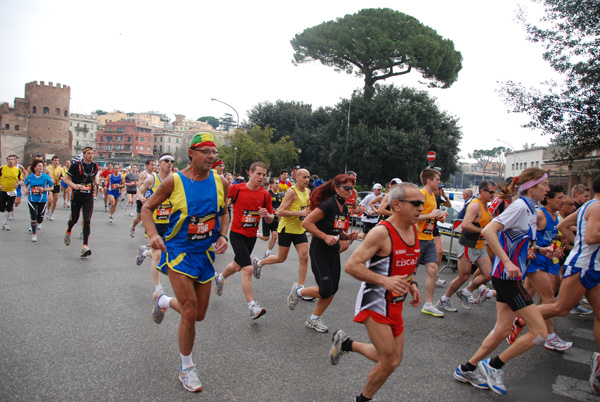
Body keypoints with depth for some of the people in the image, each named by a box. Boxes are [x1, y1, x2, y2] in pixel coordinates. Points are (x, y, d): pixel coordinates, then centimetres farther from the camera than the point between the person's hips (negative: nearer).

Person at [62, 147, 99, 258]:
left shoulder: (95, 166, 4)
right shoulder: (76, 165, -9)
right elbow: (66, 179, -6)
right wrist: (74, 185, -22)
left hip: (89, 197, 2)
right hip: (77, 196, -2)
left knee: (87, 221, -10)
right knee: (74, 219, 13)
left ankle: (85, 247, -13)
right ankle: (68, 232, 49)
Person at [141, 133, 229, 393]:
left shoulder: (220, 182, -3)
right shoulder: (174, 181, -13)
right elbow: (147, 208, -2)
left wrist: (222, 236, -7)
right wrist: (152, 234, -19)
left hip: (205, 253, 5)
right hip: (178, 251, -4)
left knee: (199, 314, 13)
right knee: (190, 313, -9)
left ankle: (163, 300, 45)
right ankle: (187, 369, 15)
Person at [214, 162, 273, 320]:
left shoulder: (265, 194, -3)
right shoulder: (236, 189, -12)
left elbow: (270, 220, 1)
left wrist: (267, 215, -19)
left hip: (252, 236, 5)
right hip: (237, 234, -5)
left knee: (237, 265, 23)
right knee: (247, 269, -16)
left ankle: (219, 278, 55)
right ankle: (253, 308, -10)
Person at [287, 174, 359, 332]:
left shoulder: (345, 209, 7)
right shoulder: (328, 204, -18)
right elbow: (306, 223, -20)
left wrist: (349, 236, 0)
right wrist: (325, 236, -23)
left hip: (334, 251, 8)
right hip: (319, 251, -8)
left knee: (333, 290, 7)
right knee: (325, 291, -9)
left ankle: (314, 319, 25)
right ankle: (298, 291, 19)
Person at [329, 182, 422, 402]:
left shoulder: (413, 229, 4)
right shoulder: (381, 232, -21)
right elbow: (351, 266, -23)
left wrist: (412, 284, 5)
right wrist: (384, 280, -31)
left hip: (395, 304, 8)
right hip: (375, 303, -8)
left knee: (393, 359, 16)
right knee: (390, 361, -3)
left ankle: (346, 343, 34)